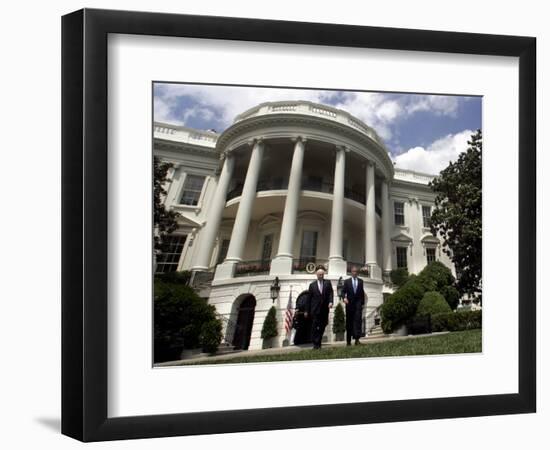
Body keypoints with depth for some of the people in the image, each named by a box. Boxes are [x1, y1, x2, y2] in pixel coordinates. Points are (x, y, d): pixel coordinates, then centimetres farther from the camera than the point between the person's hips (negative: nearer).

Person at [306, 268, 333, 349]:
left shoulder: (328, 283, 10)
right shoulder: (312, 285, 7)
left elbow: (331, 293, 0)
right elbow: (309, 298, 7)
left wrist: (330, 302, -20)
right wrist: (307, 311, 6)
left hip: (325, 309, 2)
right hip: (315, 309, -2)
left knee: (322, 326, 6)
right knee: (315, 326, -5)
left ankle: (318, 342, 19)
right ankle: (315, 343, 1)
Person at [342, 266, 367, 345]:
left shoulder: (360, 281, 11)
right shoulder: (347, 281, 7)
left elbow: (362, 292, 13)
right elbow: (343, 291, 3)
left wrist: (362, 302, 9)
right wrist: (344, 297, -16)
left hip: (358, 303, 0)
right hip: (349, 303, 0)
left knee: (358, 320, -13)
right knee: (349, 322, 5)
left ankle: (357, 339, -16)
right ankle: (348, 340, 13)